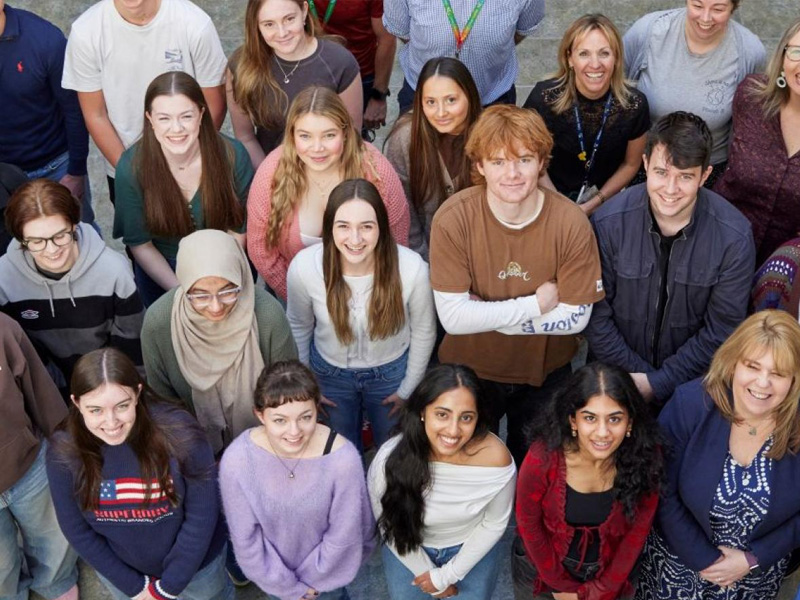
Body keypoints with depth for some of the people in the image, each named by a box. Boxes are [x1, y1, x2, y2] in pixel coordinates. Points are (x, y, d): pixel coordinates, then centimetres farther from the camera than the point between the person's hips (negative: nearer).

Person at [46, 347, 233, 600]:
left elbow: (202, 515, -20)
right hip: (119, 569, 2)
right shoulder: (64, 452, -23)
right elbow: (76, 530, -10)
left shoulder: (178, 433, -30)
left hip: (194, 561, -1)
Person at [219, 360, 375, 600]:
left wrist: (311, 578, -7)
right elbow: (245, 537, -16)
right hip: (272, 568, 1)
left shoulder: (342, 458, -35)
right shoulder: (236, 460, -31)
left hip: (325, 566, -1)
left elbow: (343, 535, -19)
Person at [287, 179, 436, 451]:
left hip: (392, 370, 0)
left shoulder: (412, 268, -32)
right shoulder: (303, 267, -29)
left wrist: (408, 388, -2)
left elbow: (423, 331, -12)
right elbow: (299, 325, -8)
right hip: (330, 372, 0)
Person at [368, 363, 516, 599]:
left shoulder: (495, 458, -31)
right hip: (408, 551, 0)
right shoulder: (390, 459, -32)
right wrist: (428, 573, -6)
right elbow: (390, 527, -13)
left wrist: (447, 575, -8)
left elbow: (494, 524, -12)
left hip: (472, 548, 0)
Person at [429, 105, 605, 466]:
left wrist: (484, 313, -23)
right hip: (471, 370, -1)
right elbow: (452, 317, -27)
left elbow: (575, 317, -20)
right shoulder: (452, 219, -26)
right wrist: (536, 304, -25)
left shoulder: (572, 223, -23)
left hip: (545, 371, 1)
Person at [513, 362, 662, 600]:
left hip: (610, 573, 1)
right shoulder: (544, 457, -30)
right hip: (544, 564, -1)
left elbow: (638, 530, -11)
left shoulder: (645, 458, -25)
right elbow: (528, 524, -15)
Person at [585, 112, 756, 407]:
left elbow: (721, 330, -8)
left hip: (690, 379, 0)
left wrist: (658, 383, -10)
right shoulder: (608, 222, -15)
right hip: (617, 372, 0)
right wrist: (635, 375, -10)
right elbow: (596, 314, -7)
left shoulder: (734, 237, -14)